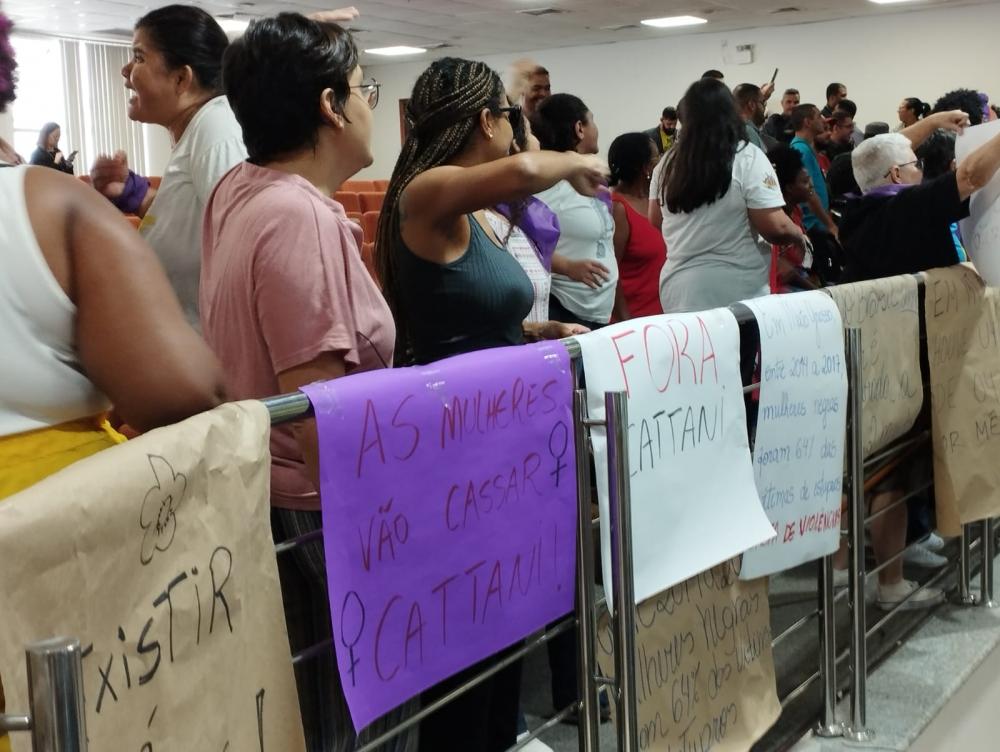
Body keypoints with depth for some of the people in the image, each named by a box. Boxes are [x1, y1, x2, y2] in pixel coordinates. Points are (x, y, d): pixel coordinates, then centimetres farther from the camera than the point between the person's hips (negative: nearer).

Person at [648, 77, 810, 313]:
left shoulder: (667, 163, 5)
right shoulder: (747, 158, -9)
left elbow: (656, 220, 18)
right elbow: (775, 226, -13)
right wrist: (800, 238, 7)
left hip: (679, 290, 4)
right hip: (737, 292, -4)